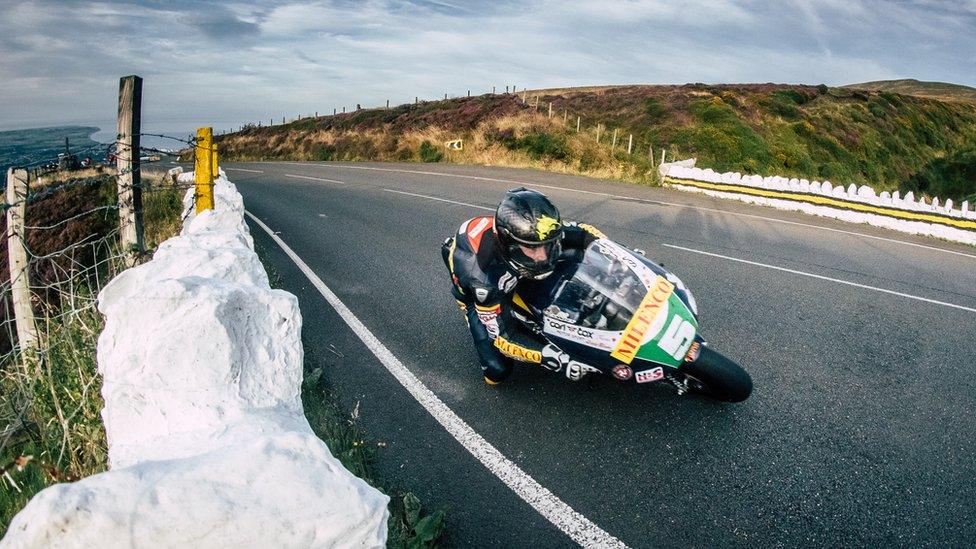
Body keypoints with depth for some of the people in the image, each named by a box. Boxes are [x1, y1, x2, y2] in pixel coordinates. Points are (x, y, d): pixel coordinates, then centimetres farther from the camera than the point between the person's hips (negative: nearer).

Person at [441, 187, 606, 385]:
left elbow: (584, 231, -17)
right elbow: (502, 334, -35)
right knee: (498, 370, -17)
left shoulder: (530, 233, -33)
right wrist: (552, 358, -45)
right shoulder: (483, 276, -44)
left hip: (512, 276, 4)